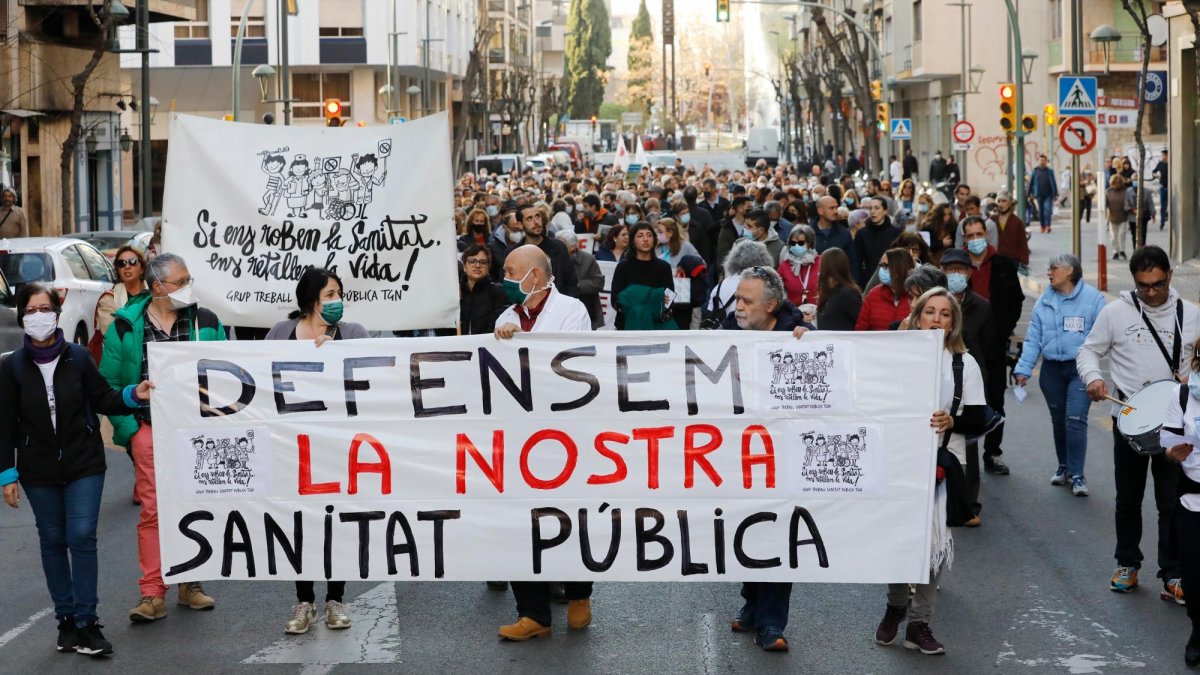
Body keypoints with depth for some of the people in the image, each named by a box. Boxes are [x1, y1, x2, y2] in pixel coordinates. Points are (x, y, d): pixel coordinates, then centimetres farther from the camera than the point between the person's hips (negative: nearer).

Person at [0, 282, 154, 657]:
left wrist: (133, 395, -16)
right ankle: (66, 619, 18)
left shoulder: (78, 357, -4)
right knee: (53, 542, 8)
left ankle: (86, 623, -2)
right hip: (39, 471, 1)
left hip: (84, 464, -1)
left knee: (82, 538, -7)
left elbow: (103, 400, 3)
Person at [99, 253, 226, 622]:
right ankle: (152, 595, 1)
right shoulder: (125, 326, -2)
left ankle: (190, 584, 23)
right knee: (152, 510, -4)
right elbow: (109, 383, 2)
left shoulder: (206, 322, 3)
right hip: (150, 430, -2)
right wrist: (128, 429, -4)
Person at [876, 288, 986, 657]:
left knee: (933, 541, -1)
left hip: (944, 462, 0)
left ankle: (919, 623, 11)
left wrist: (952, 421, -17)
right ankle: (896, 605, 25)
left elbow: (978, 421, 1)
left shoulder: (964, 364, 4)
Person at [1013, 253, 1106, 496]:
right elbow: (1033, 339, 8)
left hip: (1080, 369, -5)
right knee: (1058, 420, 14)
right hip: (1051, 369, 5)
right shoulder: (1044, 302, 8)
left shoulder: (1092, 298, -5)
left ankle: (1076, 475, -7)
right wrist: (1023, 369, -1)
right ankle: (1064, 466, 31)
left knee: (1075, 420, -13)